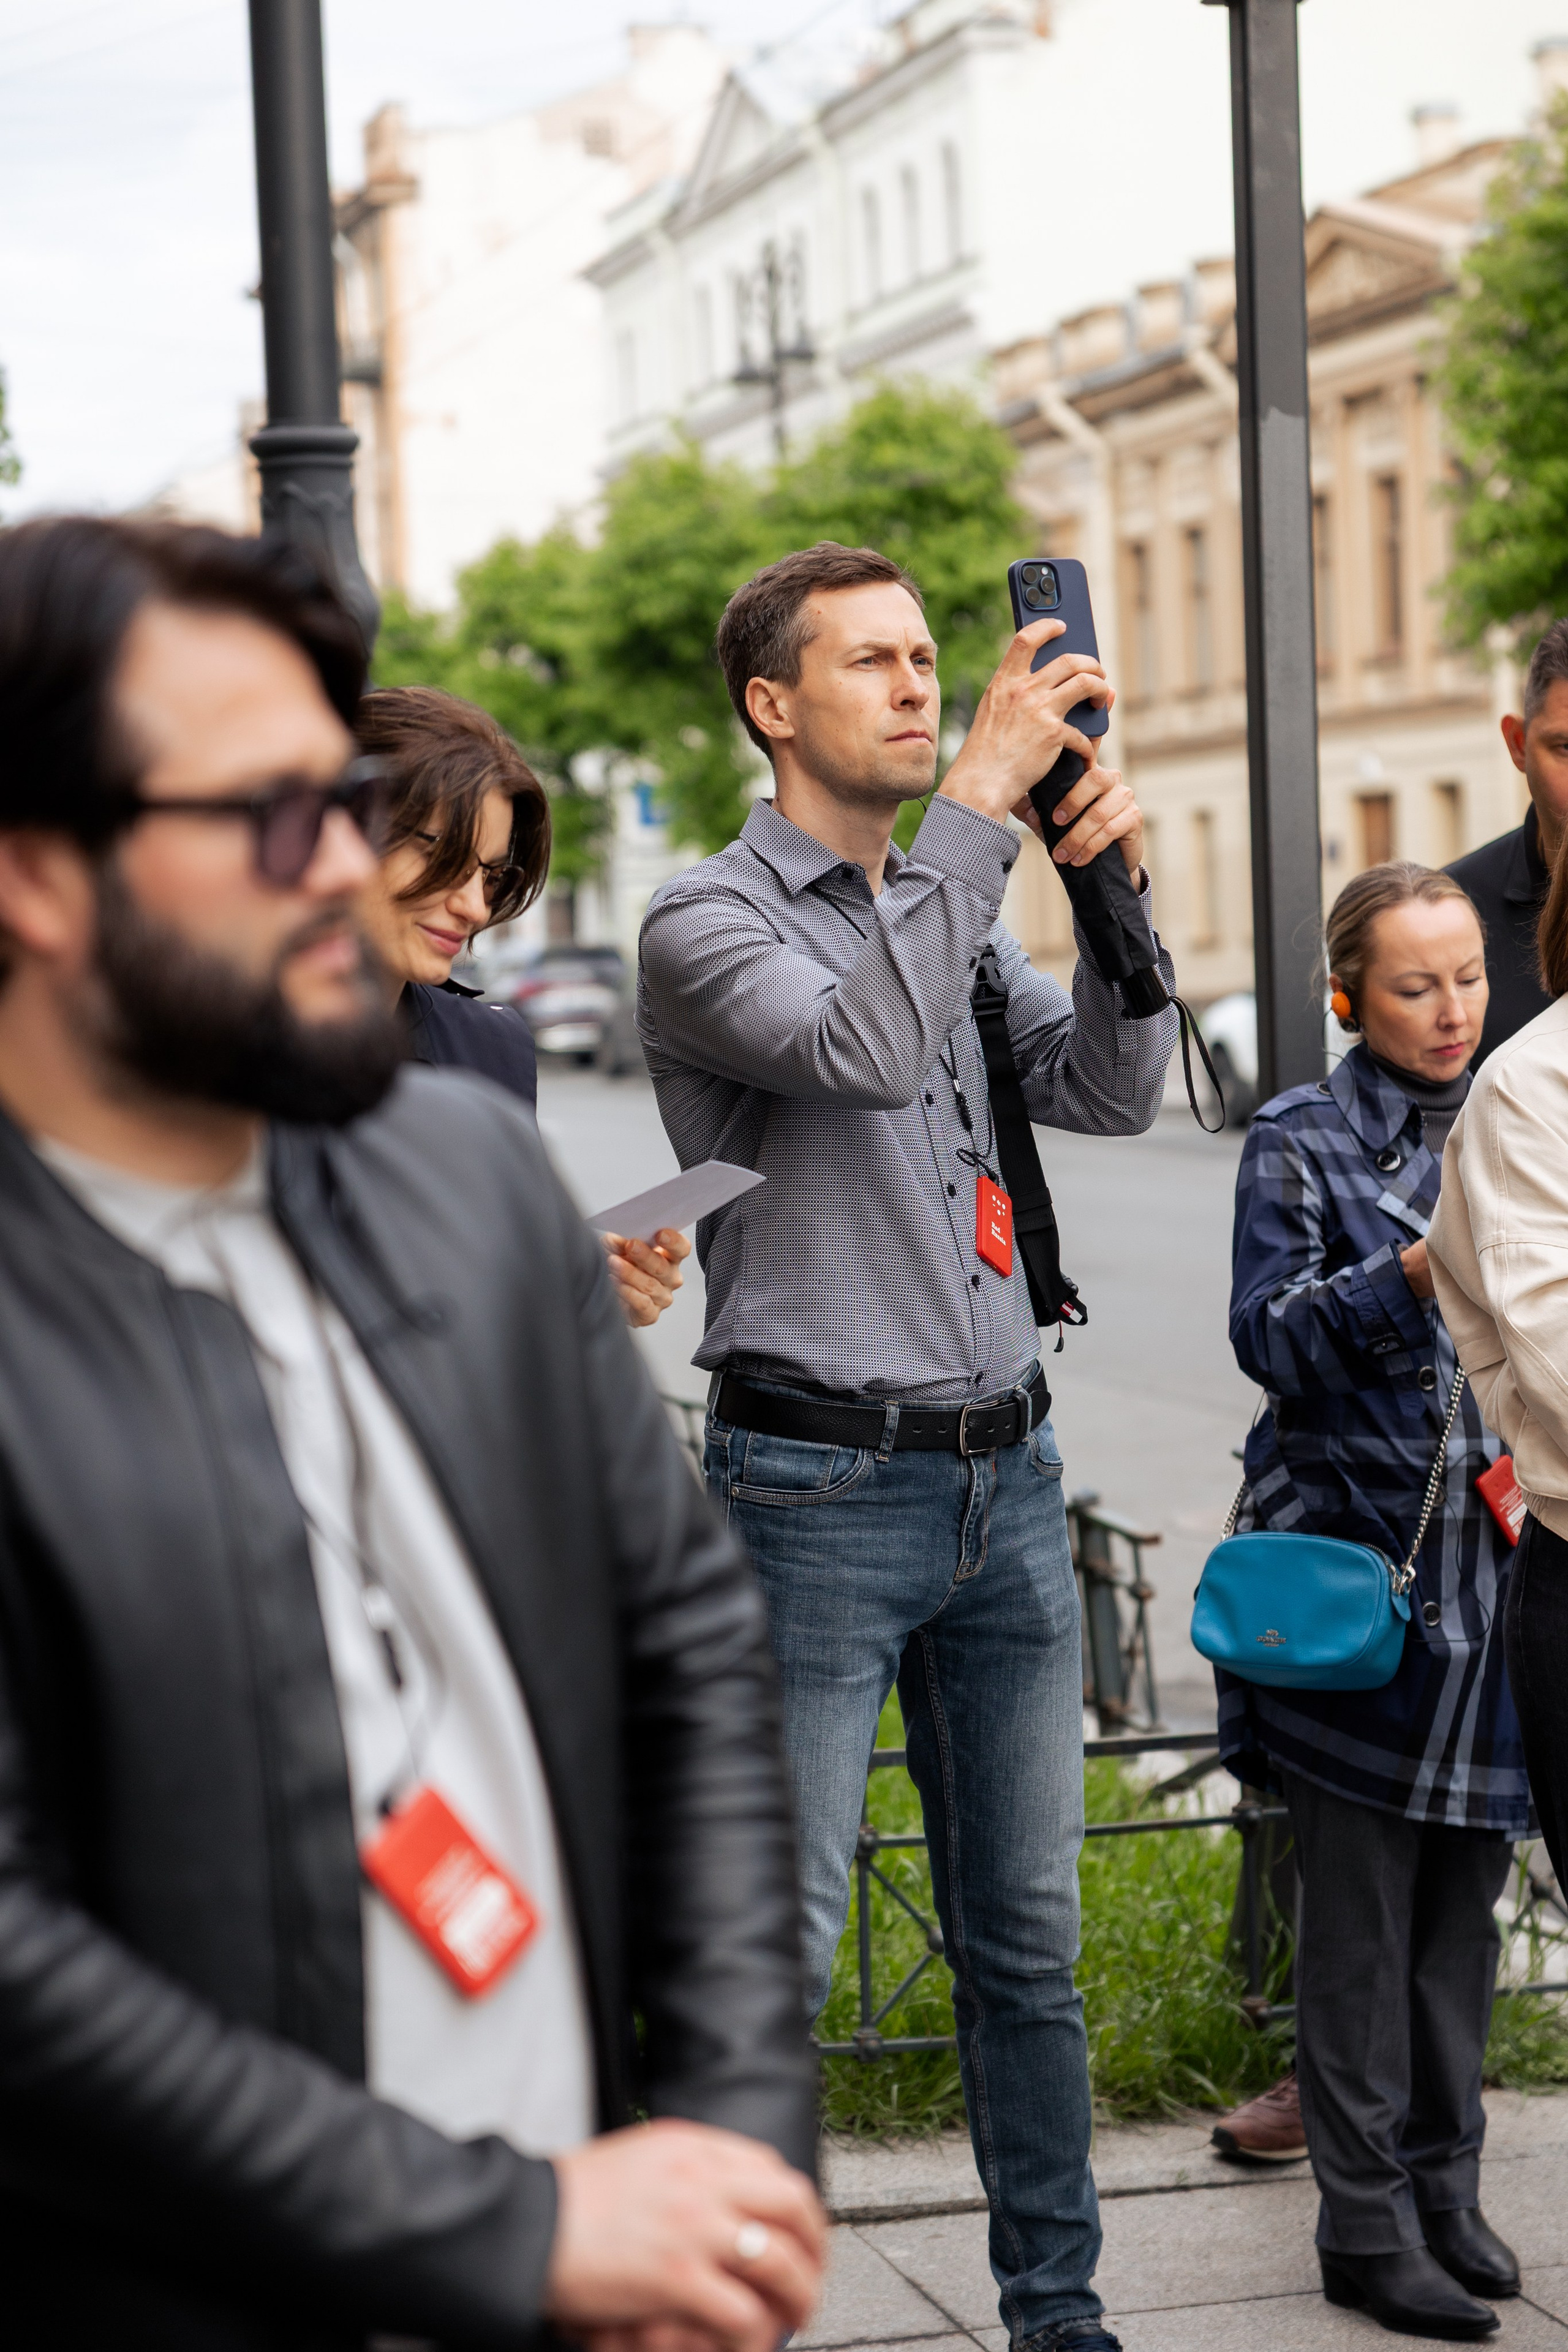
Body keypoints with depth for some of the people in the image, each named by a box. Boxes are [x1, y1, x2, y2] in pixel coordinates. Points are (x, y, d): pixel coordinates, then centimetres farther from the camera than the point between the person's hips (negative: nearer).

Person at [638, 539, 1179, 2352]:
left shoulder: (960, 910, 16)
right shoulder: (706, 927, -6)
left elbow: (1110, 1093, 5)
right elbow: (864, 1052, -25)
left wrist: (1116, 893, -12)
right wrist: (977, 800, -25)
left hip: (1005, 1477, 7)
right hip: (817, 1485, -7)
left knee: (1027, 1935, 14)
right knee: (775, 1947, -5)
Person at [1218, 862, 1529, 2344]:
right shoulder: (1300, 1142, 0)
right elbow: (1270, 1336, -8)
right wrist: (1409, 1276, -21)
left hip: (1491, 1555, 5)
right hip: (1353, 1555, -4)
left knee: (1466, 1889, 9)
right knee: (1361, 1902, -1)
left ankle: (1444, 2186, 21)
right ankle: (1366, 2224, 6)